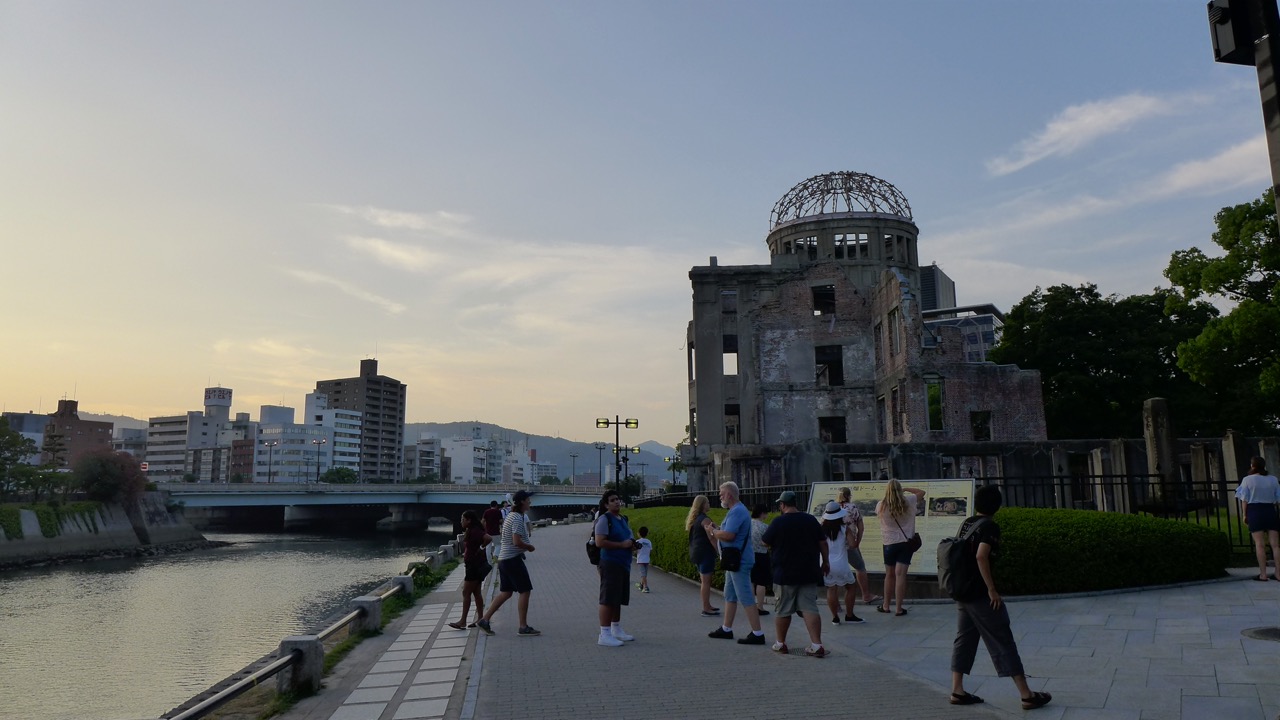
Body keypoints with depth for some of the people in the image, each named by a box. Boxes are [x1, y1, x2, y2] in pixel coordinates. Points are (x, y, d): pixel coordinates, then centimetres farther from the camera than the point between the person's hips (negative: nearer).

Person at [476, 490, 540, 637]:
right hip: (513, 559, -10)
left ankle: (484, 620, 15)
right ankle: (523, 627, 2)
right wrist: (529, 547, -8)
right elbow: (517, 541, -24)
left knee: (506, 592, 14)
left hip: (504, 558, 10)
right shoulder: (518, 518, -17)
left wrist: (526, 545, 12)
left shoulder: (511, 516, 15)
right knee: (525, 591, -2)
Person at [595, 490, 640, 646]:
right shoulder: (604, 519, -11)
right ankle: (604, 635, -4)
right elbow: (599, 542, -21)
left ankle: (616, 630, 27)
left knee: (618, 599, 16)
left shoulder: (623, 519, 17)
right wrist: (622, 544, -19)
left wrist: (631, 545, 8)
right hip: (610, 564, -9)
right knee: (608, 599, -7)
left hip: (623, 564, 9)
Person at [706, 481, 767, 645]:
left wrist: (713, 531, -11)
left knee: (746, 598, -7)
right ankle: (726, 629, 27)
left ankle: (757, 634, -4)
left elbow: (728, 535, -28)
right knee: (730, 595, 18)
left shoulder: (737, 511, -19)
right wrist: (717, 529, 4)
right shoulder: (736, 510, 16)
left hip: (739, 561, -11)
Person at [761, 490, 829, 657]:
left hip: (785, 573, -3)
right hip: (809, 572, 3)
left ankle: (780, 644, 20)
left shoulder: (778, 522, -9)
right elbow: (823, 542, 6)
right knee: (809, 608, 0)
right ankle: (817, 645, -8)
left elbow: (766, 543, 0)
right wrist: (826, 562, 17)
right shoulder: (811, 520, 2)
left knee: (783, 610, 9)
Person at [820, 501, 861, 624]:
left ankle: (835, 617, 10)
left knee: (831, 589, 8)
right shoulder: (844, 529, -9)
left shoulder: (822, 529, -3)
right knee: (852, 586, 16)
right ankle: (849, 615, 18)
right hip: (840, 565, -2)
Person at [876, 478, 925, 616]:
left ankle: (886, 605, 24)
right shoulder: (908, 502, -6)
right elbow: (922, 492, 11)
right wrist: (906, 489, 12)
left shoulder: (881, 506, -7)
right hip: (906, 542, -1)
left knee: (889, 575, 14)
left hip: (890, 544, 1)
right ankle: (899, 608, -3)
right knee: (900, 574, -4)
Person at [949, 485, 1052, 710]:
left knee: (964, 639, 12)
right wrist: (992, 589, -20)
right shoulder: (990, 526, -12)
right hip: (980, 593, -7)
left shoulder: (966, 524, 11)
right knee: (1003, 642, -1)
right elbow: (981, 556, -24)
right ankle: (1027, 695, 6)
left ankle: (957, 691, 13)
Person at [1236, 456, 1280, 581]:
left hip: (1254, 511, -3)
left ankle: (1263, 574, -1)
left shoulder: (1248, 479, -5)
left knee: (1260, 544, -2)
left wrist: (1245, 514, 6)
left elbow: (1245, 499, -4)